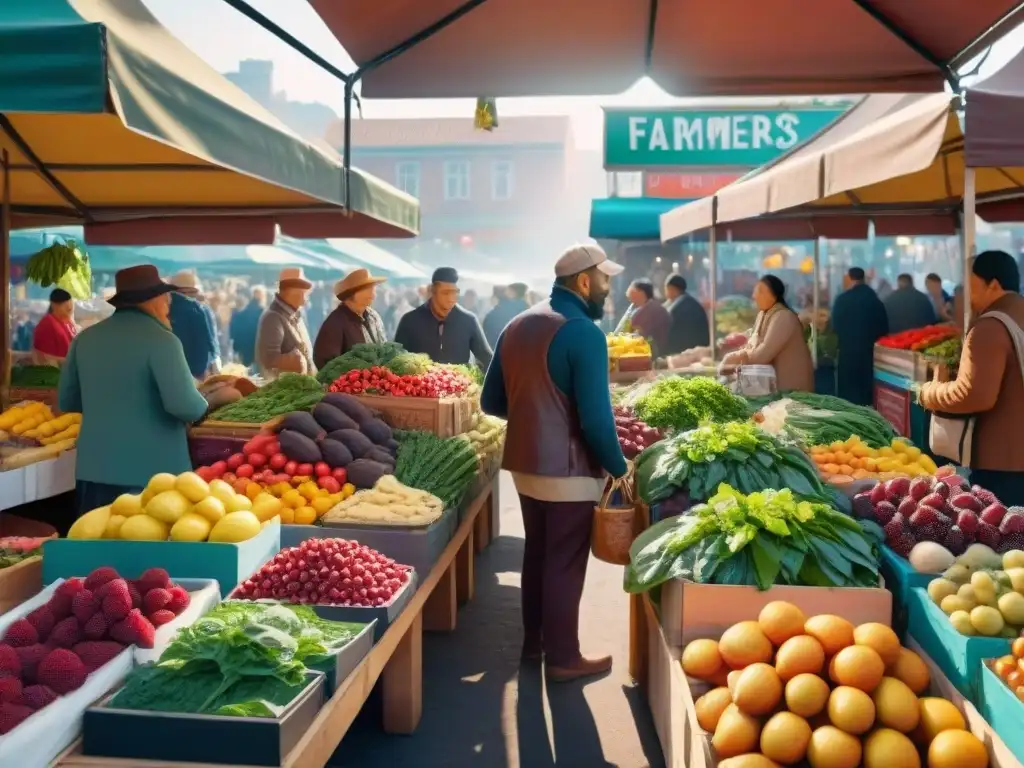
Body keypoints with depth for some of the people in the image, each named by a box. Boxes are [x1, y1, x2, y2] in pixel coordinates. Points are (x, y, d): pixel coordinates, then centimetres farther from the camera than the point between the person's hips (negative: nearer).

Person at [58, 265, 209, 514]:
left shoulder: (85, 338, 6)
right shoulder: (160, 340, -12)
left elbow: (66, 401, 16)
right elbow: (186, 406, -20)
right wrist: (201, 406, 1)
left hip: (94, 470, 6)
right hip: (151, 472, -5)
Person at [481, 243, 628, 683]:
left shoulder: (516, 326, 6)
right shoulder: (583, 333, -17)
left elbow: (491, 402, 11)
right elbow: (595, 417, -20)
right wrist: (618, 467, -7)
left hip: (525, 463, 7)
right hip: (569, 469, -7)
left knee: (536, 552, 19)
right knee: (565, 563, 4)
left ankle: (533, 641, 32)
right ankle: (562, 658, 16)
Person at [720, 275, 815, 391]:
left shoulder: (783, 317, -20)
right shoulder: (763, 314, 8)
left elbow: (763, 353, -25)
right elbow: (753, 345, 8)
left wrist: (734, 358, -14)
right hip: (775, 381, 8)